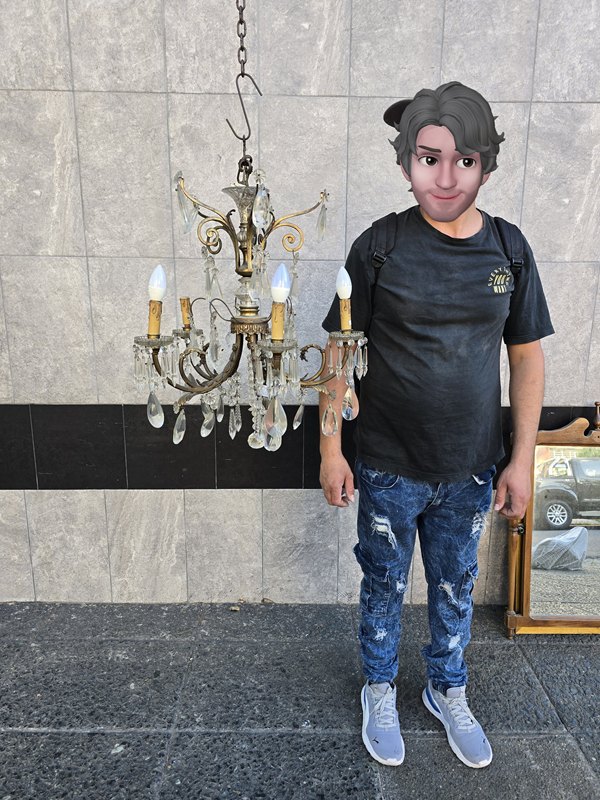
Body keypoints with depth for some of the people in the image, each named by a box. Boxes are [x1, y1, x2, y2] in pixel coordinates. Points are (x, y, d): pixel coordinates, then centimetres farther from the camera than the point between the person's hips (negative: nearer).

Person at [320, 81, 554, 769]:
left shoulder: (508, 249, -3)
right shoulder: (379, 247, -11)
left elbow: (527, 356, 2)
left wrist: (522, 459, 0)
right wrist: (331, 448, -7)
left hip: (471, 471, 3)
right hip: (388, 469, -2)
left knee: (456, 588, 21)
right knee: (384, 585, 18)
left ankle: (448, 691, 48)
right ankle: (380, 690, 45)